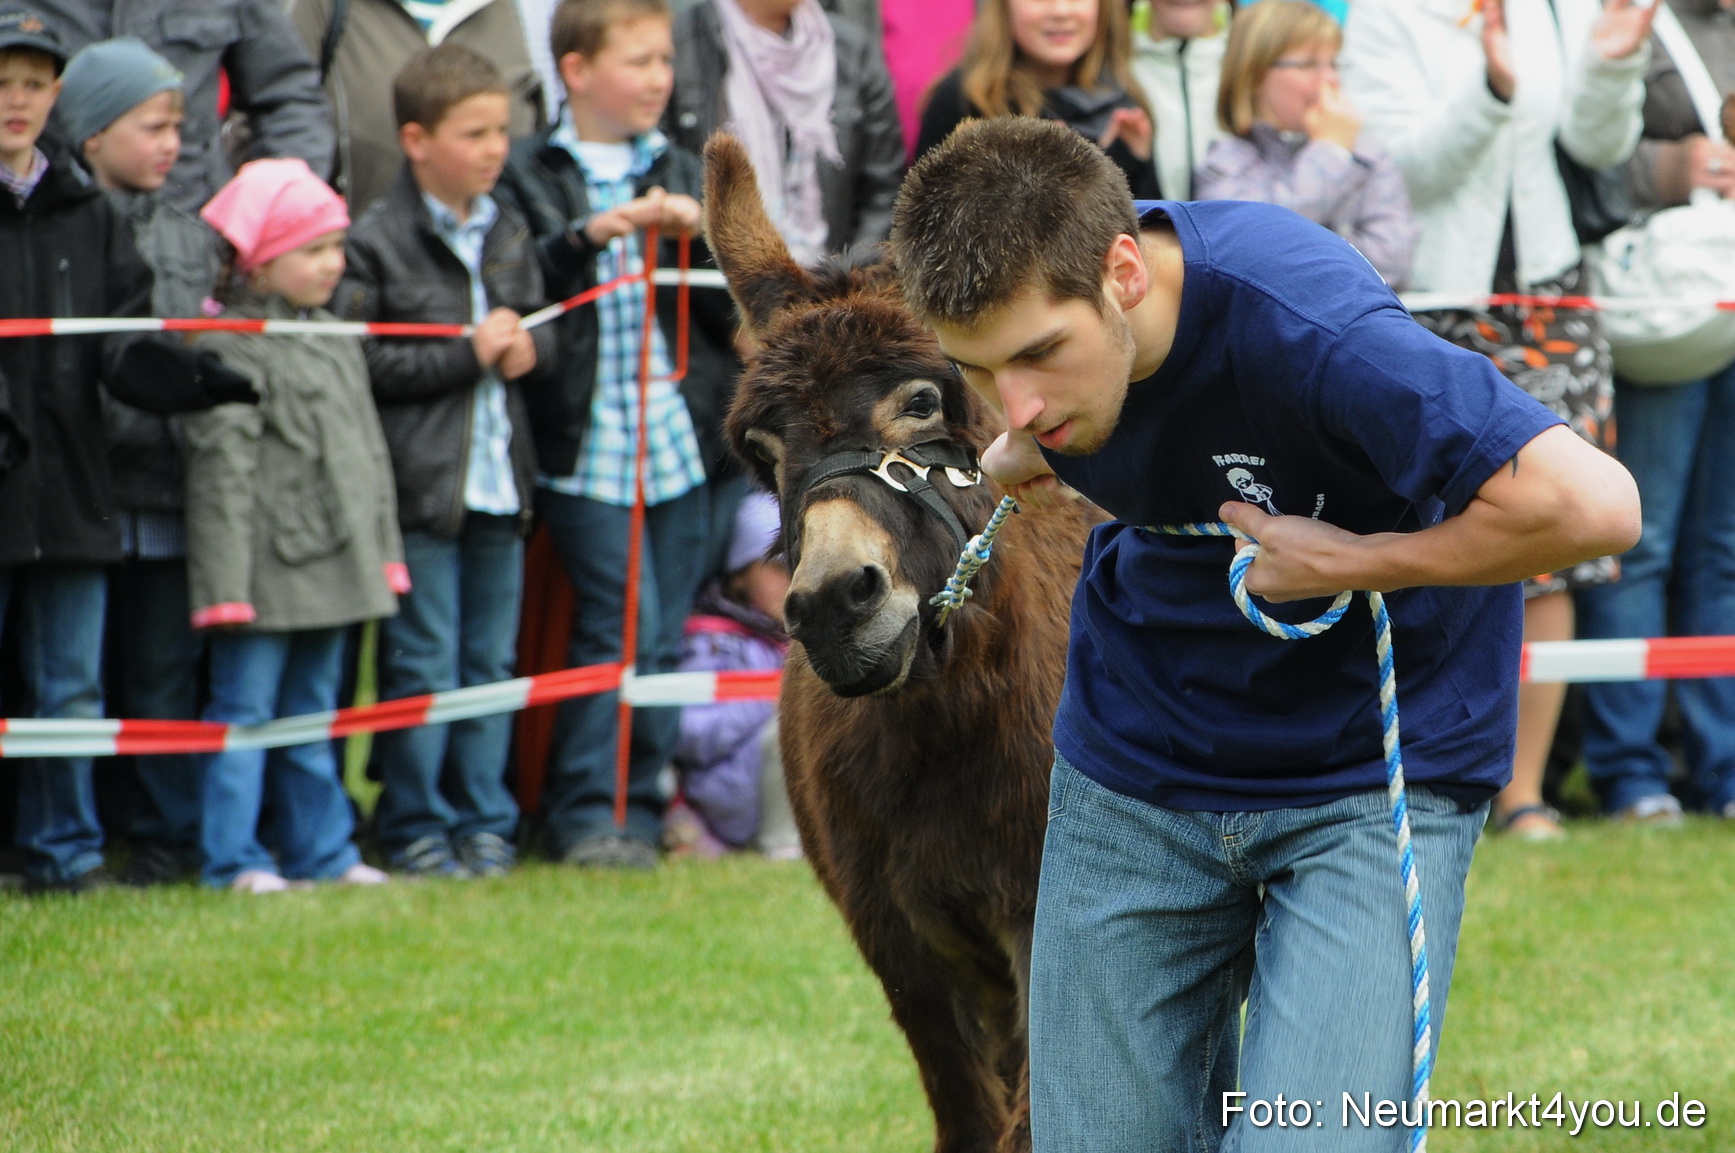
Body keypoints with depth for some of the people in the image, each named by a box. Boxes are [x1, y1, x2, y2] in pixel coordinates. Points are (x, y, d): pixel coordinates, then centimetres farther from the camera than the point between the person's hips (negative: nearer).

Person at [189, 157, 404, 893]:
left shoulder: (339, 341, 14)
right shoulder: (230, 348, -12)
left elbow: (369, 452, 21)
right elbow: (223, 470, -15)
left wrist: (382, 552, 18)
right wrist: (229, 582, -18)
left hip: (330, 566, 8)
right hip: (268, 565, -8)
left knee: (312, 712, 15)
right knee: (245, 711, -3)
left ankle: (320, 849, 21)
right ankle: (232, 858, 0)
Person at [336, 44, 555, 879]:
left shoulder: (510, 236, 12)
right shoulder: (375, 243, -8)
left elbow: (540, 329, 21)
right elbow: (358, 361, -14)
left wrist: (527, 348, -3)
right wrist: (467, 353, -15)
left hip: (501, 479, 6)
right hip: (420, 486, -6)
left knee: (492, 660, 10)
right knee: (423, 666, -2)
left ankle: (485, 822, 17)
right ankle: (414, 827, 6)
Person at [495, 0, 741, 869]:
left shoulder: (680, 173, 15)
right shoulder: (528, 175, 3)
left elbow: (732, 311, 10)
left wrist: (697, 236, -7)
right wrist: (588, 236, -19)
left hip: (679, 438, 4)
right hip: (584, 441, -4)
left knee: (664, 632, 4)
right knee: (619, 620, -11)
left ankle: (638, 807, 13)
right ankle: (586, 814, -3)